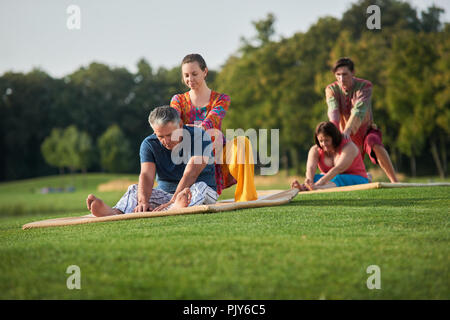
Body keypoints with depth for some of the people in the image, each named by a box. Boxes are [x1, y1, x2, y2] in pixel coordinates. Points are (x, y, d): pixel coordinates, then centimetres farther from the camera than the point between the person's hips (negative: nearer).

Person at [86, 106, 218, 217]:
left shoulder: (200, 137, -15)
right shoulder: (149, 144, -3)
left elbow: (190, 174, -27)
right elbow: (146, 175, -18)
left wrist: (171, 203, -41)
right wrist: (143, 201, -40)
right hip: (165, 193, 3)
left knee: (200, 187, -36)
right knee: (135, 189, -19)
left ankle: (177, 207, -69)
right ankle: (115, 213, -51)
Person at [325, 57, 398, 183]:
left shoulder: (365, 86, -18)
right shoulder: (331, 89, -10)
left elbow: (359, 111, -34)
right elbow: (333, 111, -29)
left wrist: (347, 131, -51)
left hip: (366, 129, -3)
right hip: (348, 136, 3)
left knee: (375, 145, -35)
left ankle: (394, 181, -34)